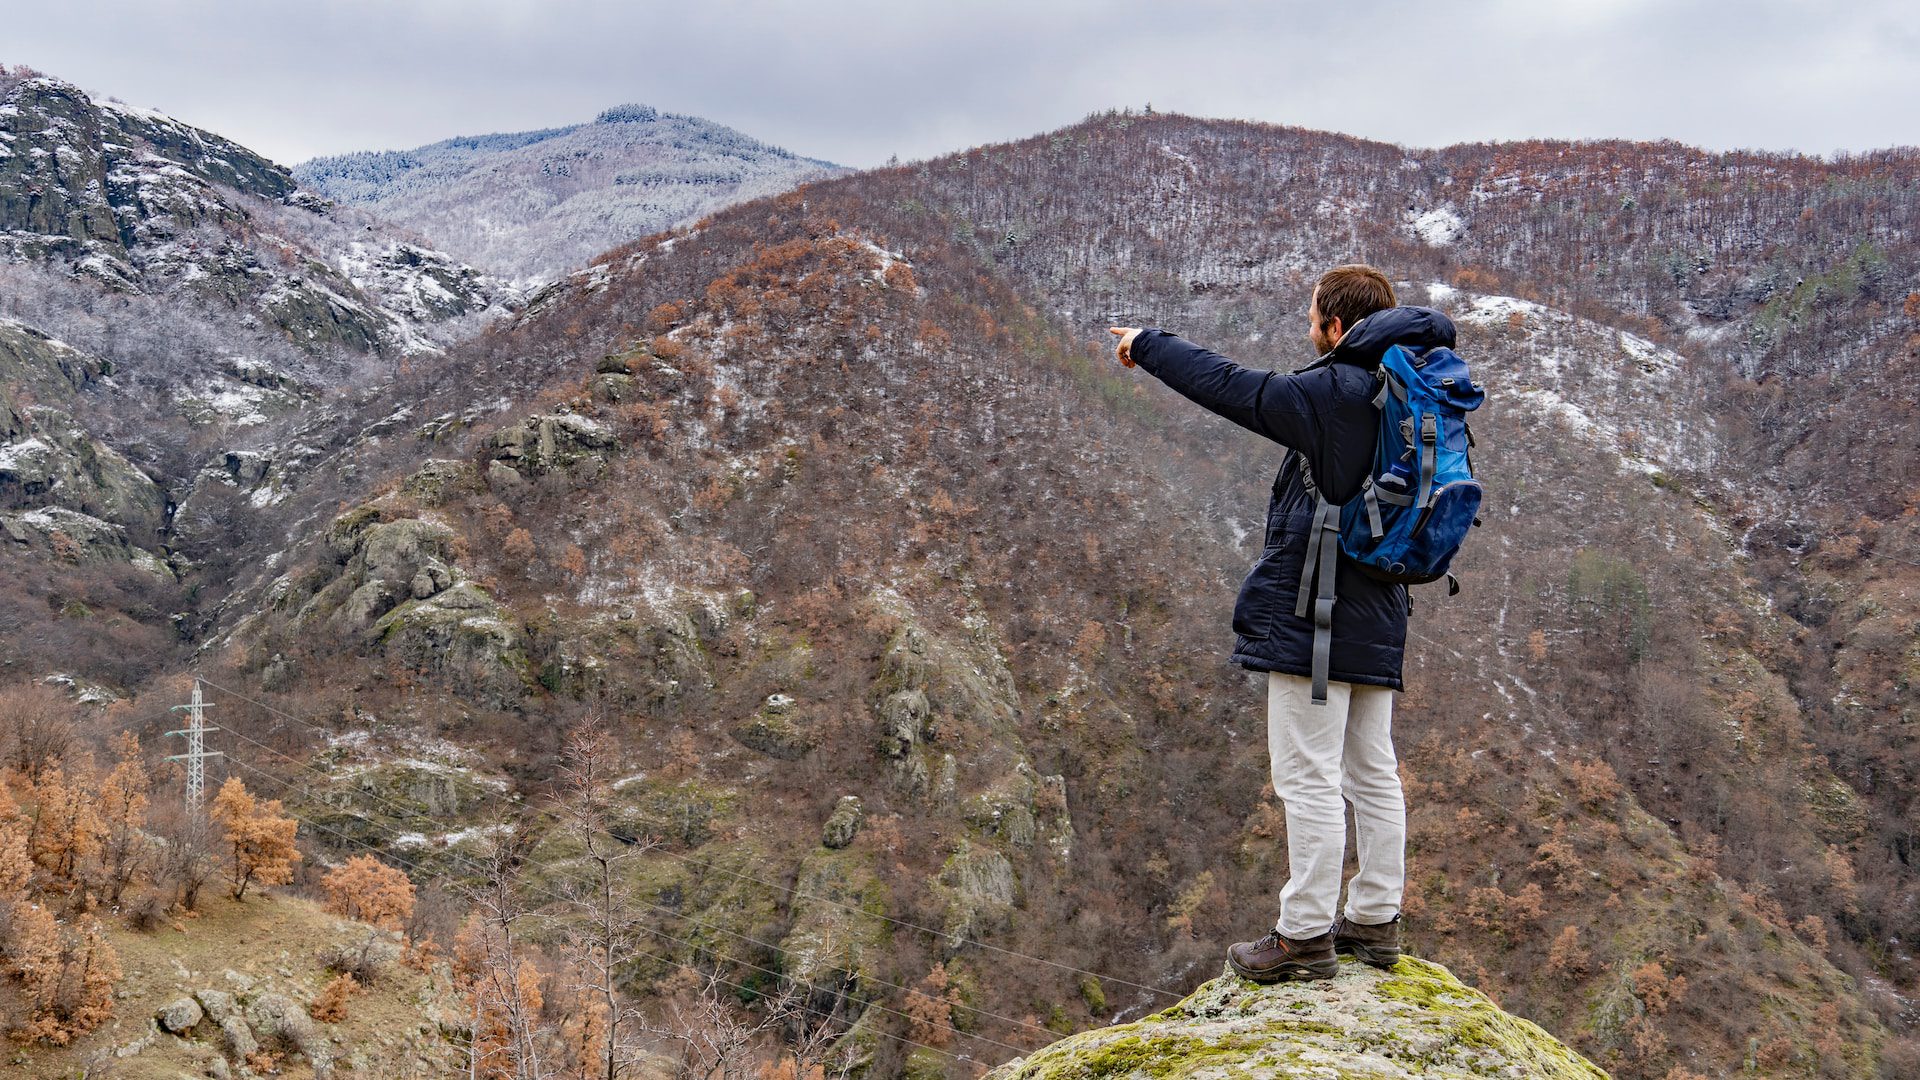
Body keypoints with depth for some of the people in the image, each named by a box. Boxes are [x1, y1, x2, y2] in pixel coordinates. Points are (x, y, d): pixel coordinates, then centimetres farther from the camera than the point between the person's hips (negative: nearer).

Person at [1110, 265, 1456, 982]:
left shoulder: (1329, 395, -13)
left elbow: (1227, 385, -7)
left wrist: (1146, 345, 6)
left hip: (1311, 614, -9)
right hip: (1377, 617, 9)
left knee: (1308, 776, -5)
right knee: (1373, 774, 13)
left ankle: (1305, 935, 0)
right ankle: (1375, 921, 20)